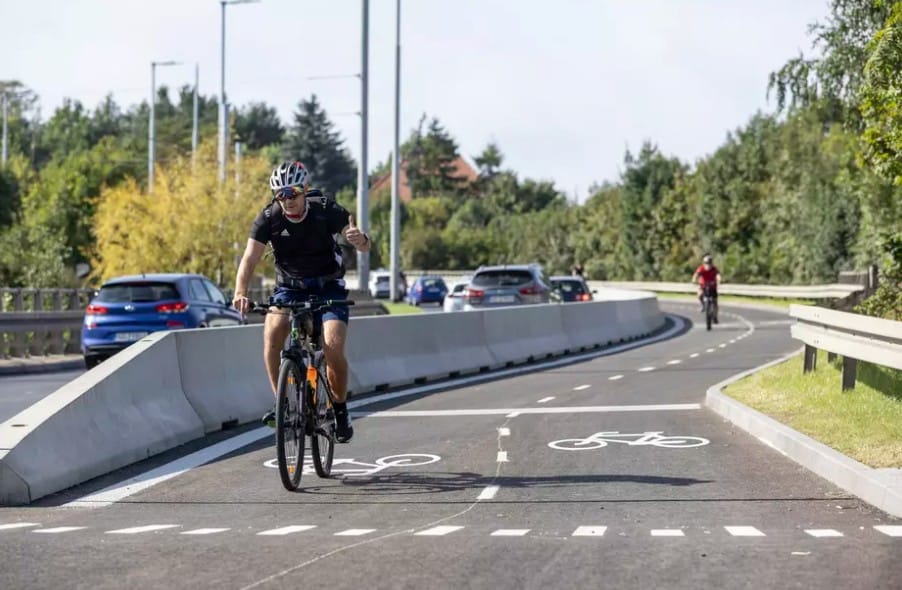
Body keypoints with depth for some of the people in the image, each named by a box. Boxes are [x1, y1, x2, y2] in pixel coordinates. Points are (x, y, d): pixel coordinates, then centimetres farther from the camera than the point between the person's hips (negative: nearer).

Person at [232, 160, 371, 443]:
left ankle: (340, 408, 3)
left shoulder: (327, 212, -17)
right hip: (289, 287, 2)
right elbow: (250, 258, -21)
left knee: (333, 348, -22)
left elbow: (364, 247, -21)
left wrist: (360, 239, -47)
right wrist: (240, 293, -39)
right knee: (272, 333, -28)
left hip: (328, 288, -1)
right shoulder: (268, 218, -13)